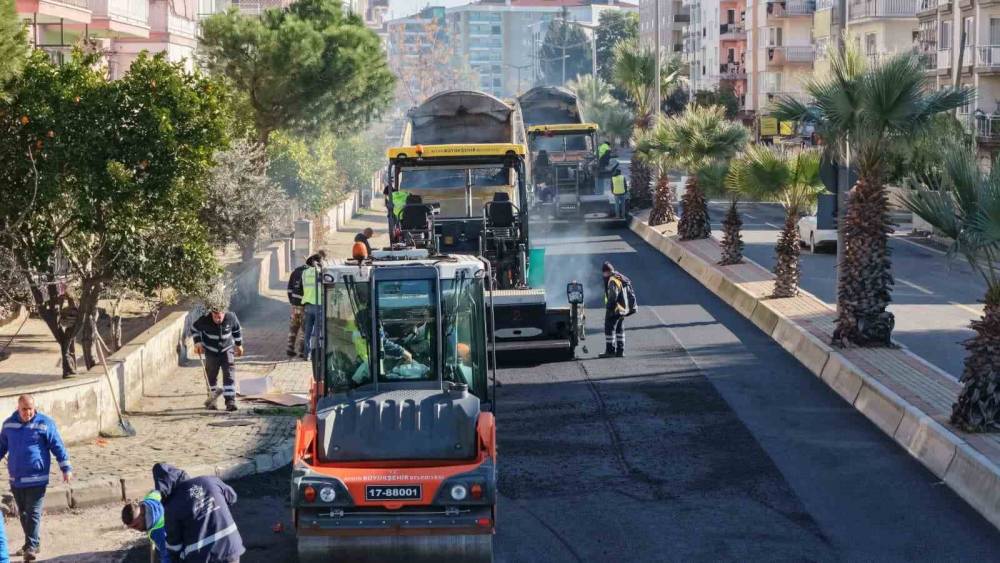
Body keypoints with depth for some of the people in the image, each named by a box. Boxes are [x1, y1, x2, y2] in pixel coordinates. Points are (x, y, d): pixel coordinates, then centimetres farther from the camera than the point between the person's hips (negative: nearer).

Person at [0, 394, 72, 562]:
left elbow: (58, 447, -5)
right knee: (23, 513, 14)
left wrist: (66, 468, -7)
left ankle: (31, 547, -7)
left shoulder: (45, 424, -7)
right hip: (16, 479, 5)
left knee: (33, 514, -8)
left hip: (36, 479, -5)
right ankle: (31, 544, 26)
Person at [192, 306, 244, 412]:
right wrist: (198, 342, -10)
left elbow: (237, 330, 5)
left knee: (229, 375, -12)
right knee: (211, 376, 4)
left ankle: (230, 401, -13)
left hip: (227, 350, 0)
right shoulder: (205, 320, -20)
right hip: (211, 351, 0)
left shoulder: (231, 318, -16)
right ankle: (212, 400, 24)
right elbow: (194, 328, -1)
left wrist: (239, 345, 12)